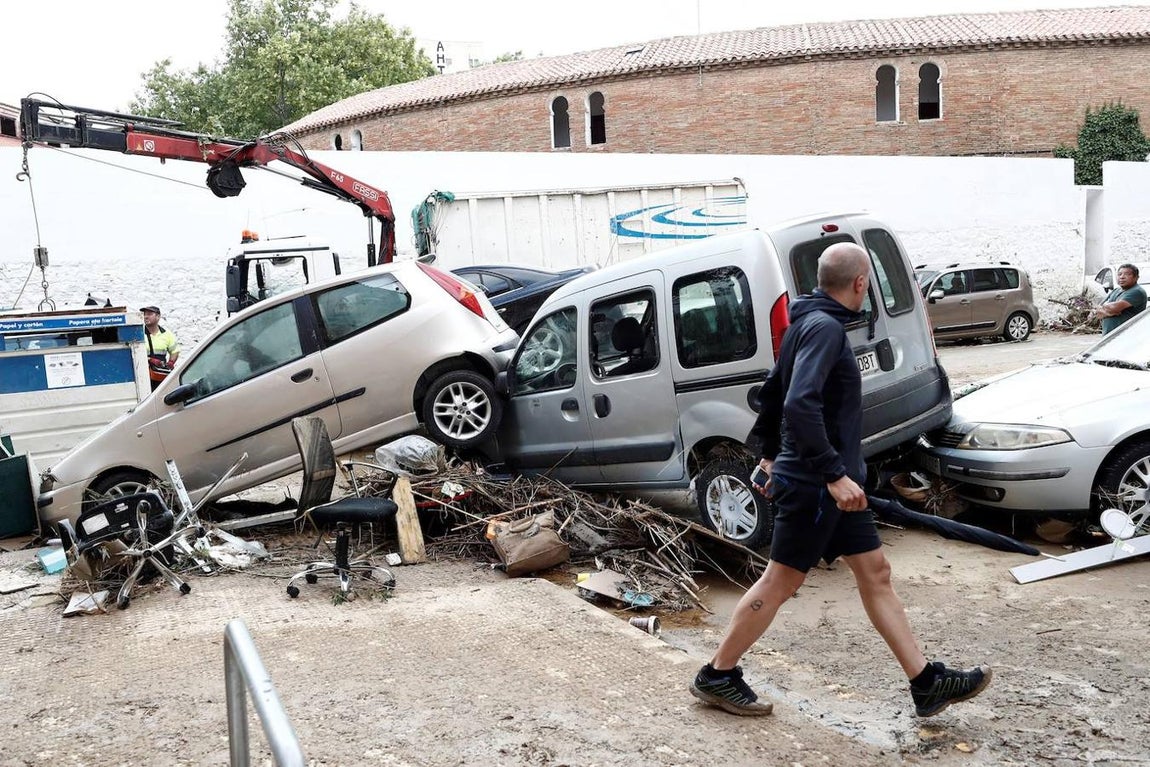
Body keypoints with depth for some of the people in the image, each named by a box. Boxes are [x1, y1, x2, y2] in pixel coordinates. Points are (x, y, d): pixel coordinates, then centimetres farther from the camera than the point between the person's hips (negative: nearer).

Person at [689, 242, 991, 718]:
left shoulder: (809, 323, 13)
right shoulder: (824, 327, -18)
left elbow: (772, 393, 20)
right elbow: (800, 405, -30)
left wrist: (771, 456, 26)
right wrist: (834, 474, -29)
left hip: (828, 482, 10)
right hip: (815, 484, -10)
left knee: (875, 573, 12)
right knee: (780, 582, 0)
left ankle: (927, 684, 20)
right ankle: (716, 677, 14)